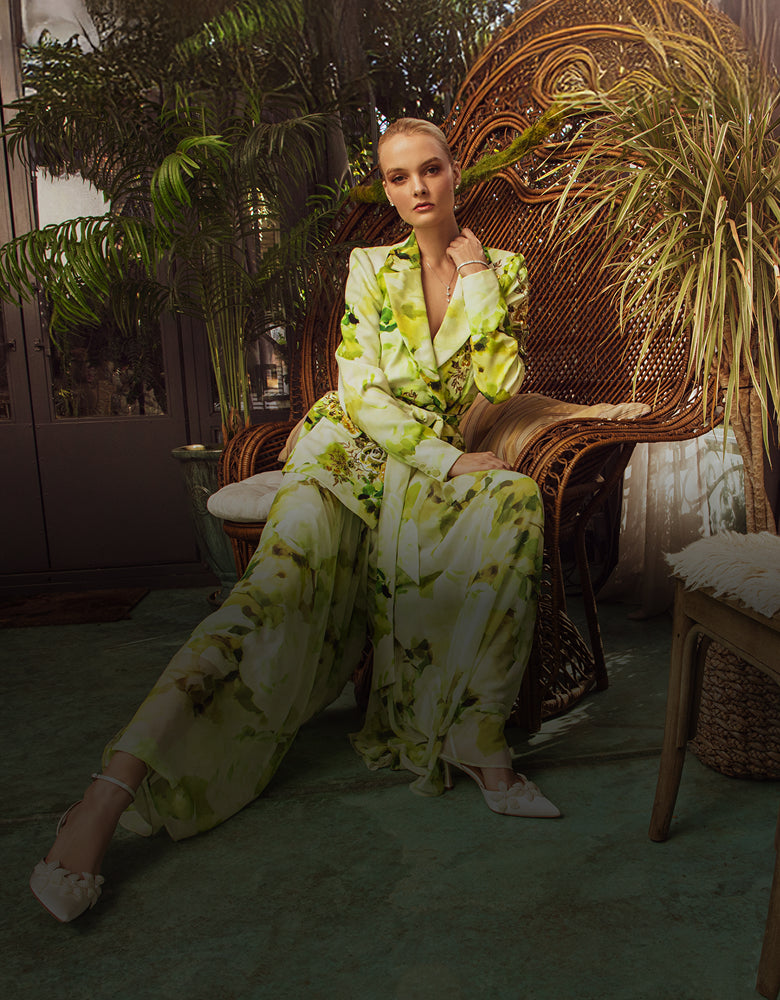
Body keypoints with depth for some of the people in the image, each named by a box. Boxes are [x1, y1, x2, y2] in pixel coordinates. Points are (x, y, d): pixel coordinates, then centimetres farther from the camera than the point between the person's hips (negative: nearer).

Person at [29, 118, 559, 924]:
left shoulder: (502, 269, 12)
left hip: (443, 461, 2)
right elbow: (364, 395, -4)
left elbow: (499, 388, 0)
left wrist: (476, 282, -2)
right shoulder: (371, 268, 8)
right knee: (283, 577, -31)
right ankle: (112, 793, -38)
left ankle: (479, 737, -32)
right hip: (351, 445, -1)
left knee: (514, 502, -35)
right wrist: (450, 462, -16)